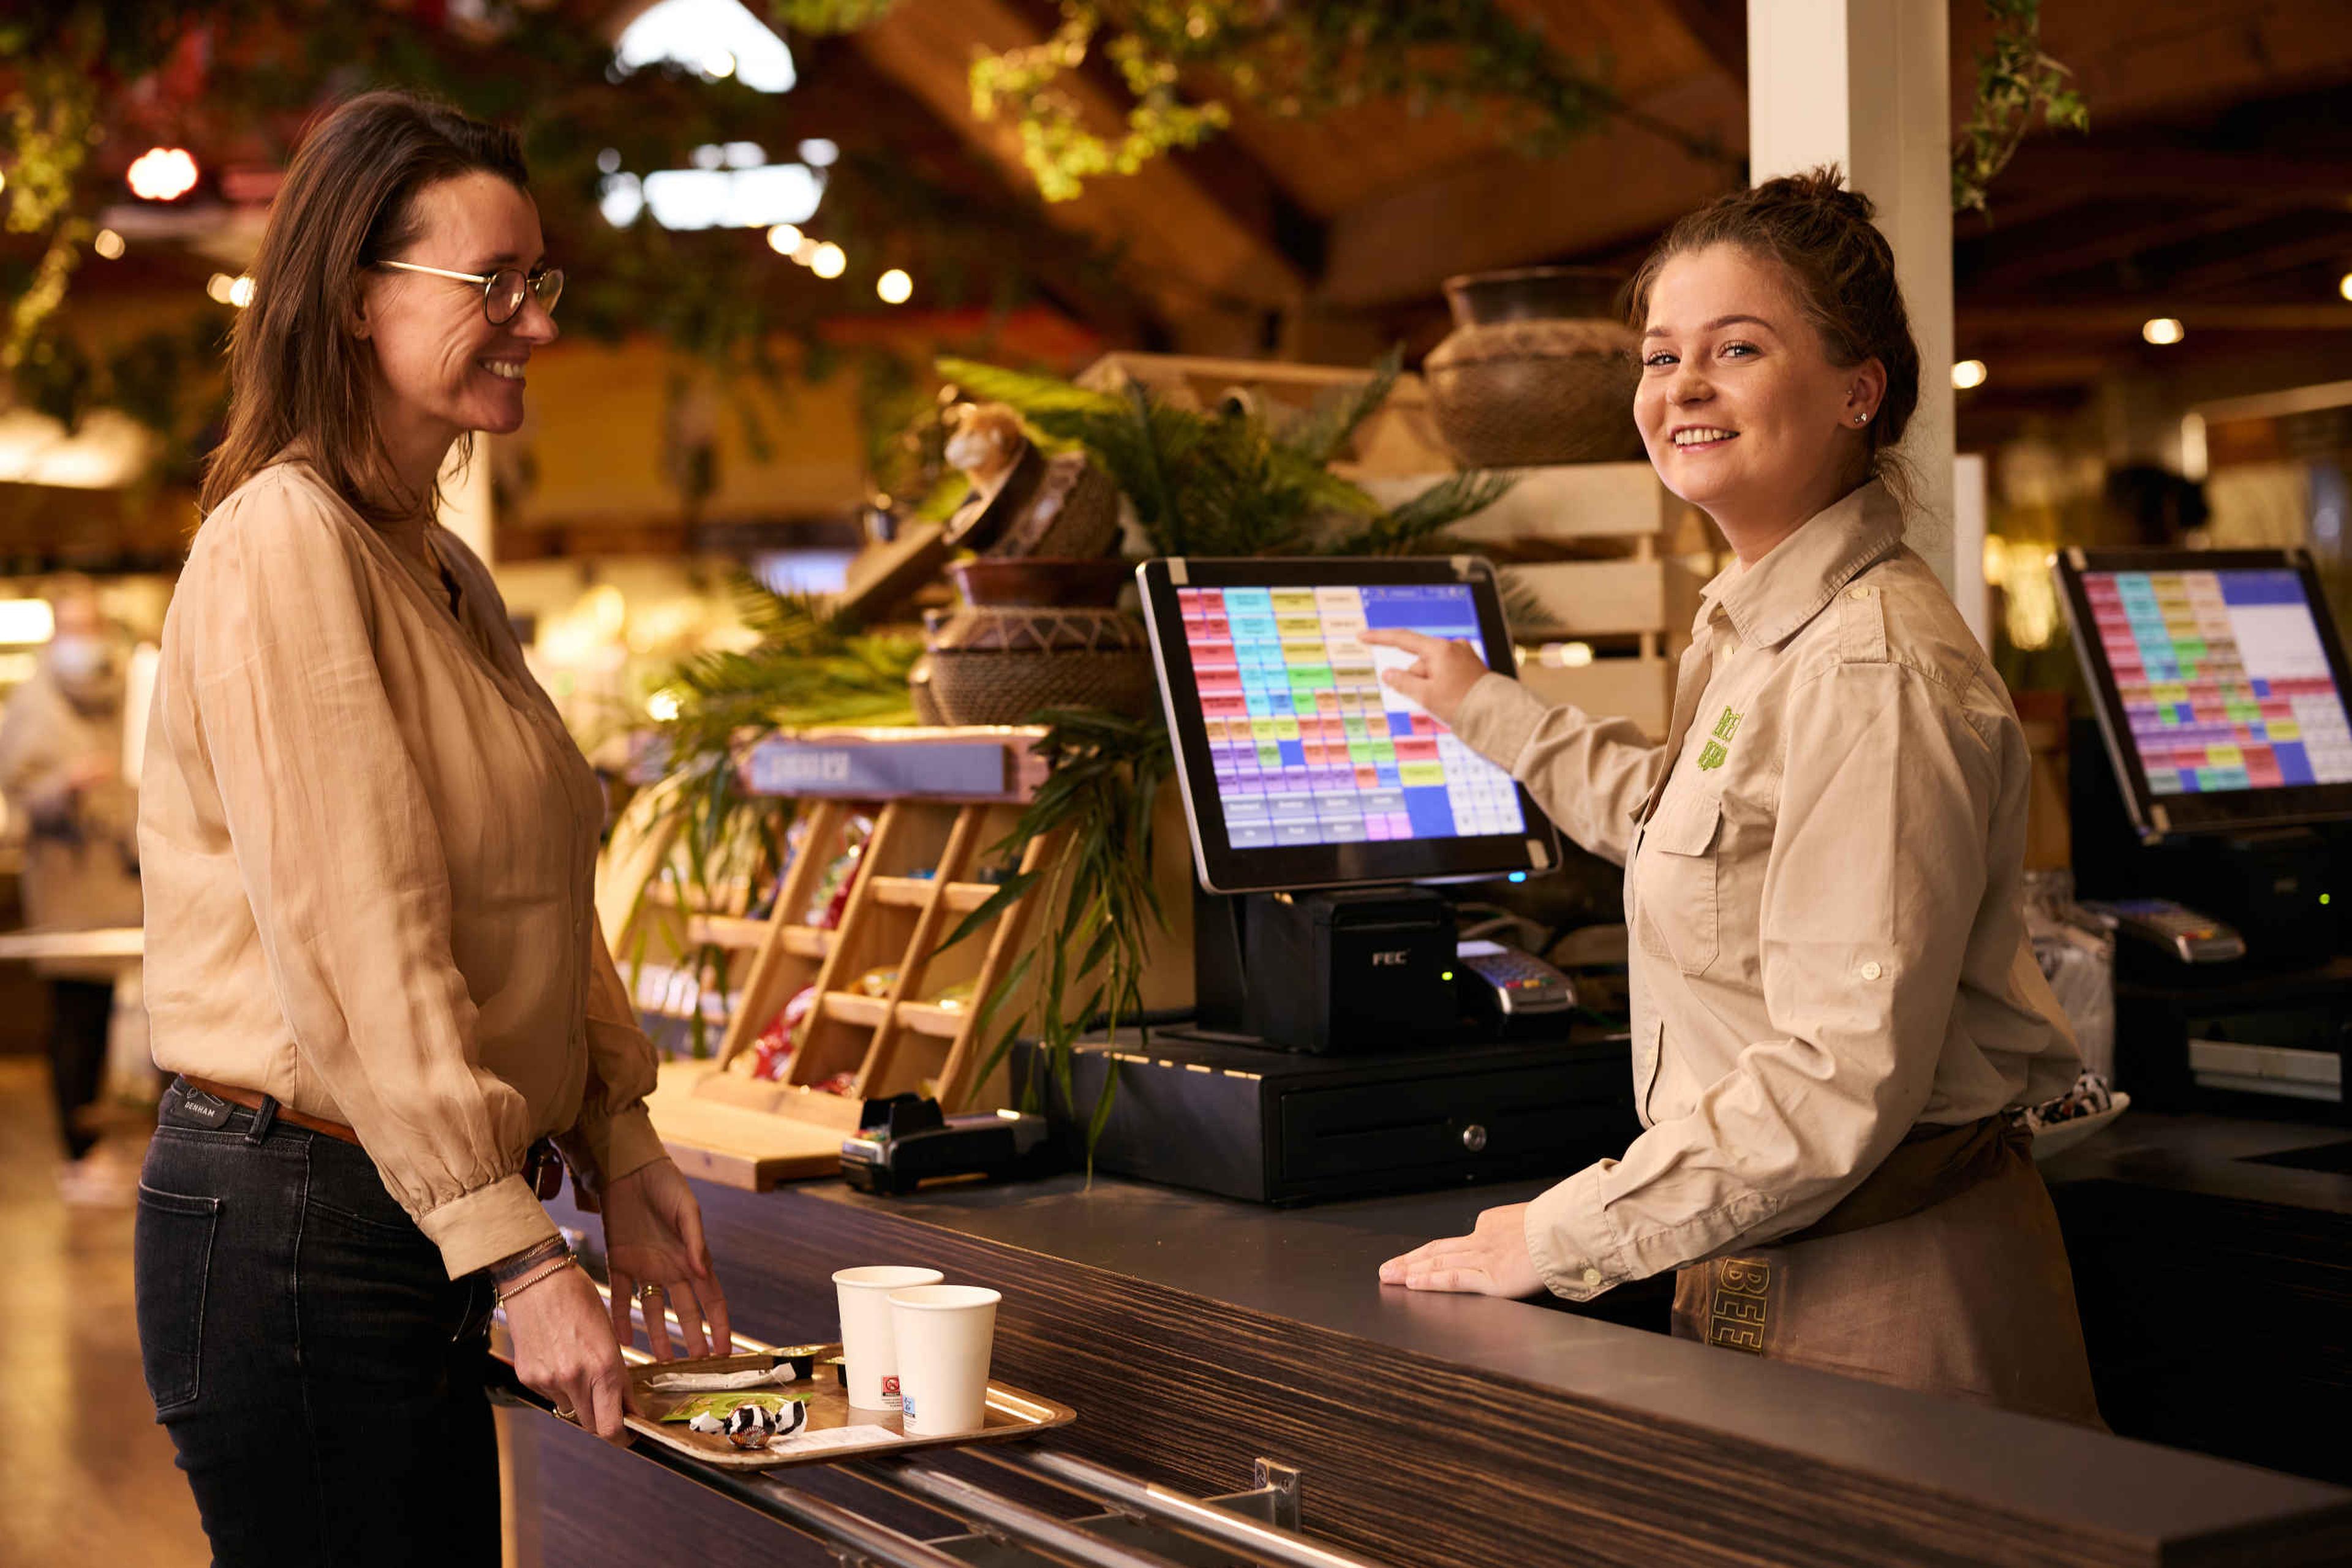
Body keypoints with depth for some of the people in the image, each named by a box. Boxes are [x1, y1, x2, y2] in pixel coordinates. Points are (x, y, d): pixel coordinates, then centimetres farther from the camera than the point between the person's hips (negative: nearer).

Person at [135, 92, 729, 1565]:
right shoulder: (283, 547, -15)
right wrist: (521, 1258, -22)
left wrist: (620, 1158, 11)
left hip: (425, 1227, 9)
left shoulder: (450, 573, 16)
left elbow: (542, 902, 18)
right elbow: (355, 944, -21)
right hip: (295, 1226, -9)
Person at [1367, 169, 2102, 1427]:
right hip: (1770, 1273, 9)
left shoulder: (1876, 670, -21)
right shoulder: (1752, 629, 10)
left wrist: (1561, 1241, -18)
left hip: (1890, 1296, -9)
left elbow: (1843, 1077, -25)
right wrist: (1484, 708, 41)